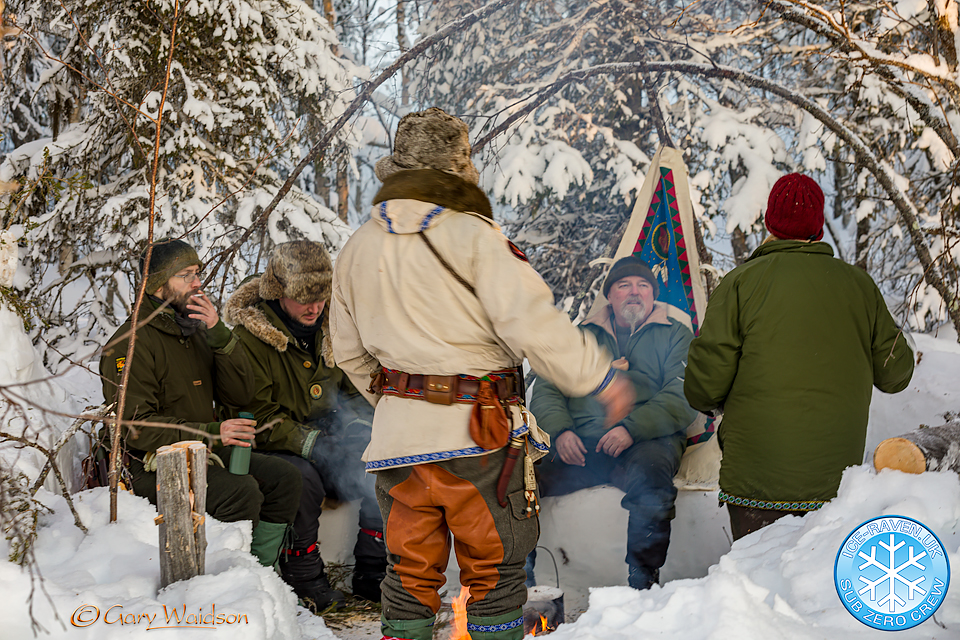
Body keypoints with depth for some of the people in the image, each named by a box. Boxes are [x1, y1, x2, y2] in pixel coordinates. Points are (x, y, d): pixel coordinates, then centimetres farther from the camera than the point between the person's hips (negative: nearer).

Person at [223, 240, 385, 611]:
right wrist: (310, 442, -23)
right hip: (276, 452, -5)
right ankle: (304, 578, -16)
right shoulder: (249, 339, -11)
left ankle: (373, 576, -7)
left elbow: (357, 389, 17)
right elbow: (257, 417, -14)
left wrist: (358, 427, -4)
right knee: (301, 479, -36)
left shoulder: (331, 326, 7)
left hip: (332, 442, 5)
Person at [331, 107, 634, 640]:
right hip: (474, 434, -6)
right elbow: (531, 323, -18)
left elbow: (350, 354, 16)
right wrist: (599, 376, -8)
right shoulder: (471, 235, -11)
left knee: (410, 571, 16)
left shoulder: (356, 249, 9)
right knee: (494, 573, 7)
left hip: (396, 431, 6)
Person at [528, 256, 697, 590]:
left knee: (649, 473, -39)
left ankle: (643, 582, -30)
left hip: (647, 441, -2)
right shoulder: (584, 336, 23)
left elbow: (683, 397, 0)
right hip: (579, 444, 3)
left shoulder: (674, 334, 14)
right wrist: (561, 431, -5)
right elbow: (547, 389, 17)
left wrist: (632, 429, -15)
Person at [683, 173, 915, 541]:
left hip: (756, 476, -3)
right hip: (836, 476, 3)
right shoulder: (859, 285, 4)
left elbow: (706, 379, -8)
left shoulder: (741, 282, -6)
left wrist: (706, 399, 14)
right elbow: (895, 373, 11)